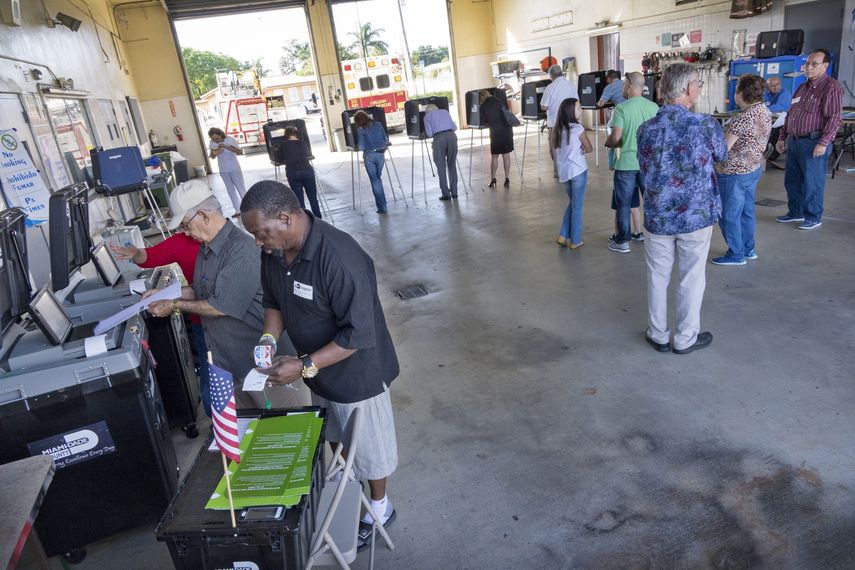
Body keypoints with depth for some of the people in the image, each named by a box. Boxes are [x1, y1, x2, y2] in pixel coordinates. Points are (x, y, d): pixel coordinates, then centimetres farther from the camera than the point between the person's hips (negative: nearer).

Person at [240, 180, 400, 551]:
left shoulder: (340, 257, -34)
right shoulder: (274, 252, -9)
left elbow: (359, 334, -30)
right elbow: (274, 301, 7)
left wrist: (304, 366, -31)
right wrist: (269, 338, -12)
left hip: (356, 373, -7)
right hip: (318, 371, 7)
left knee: (368, 446, 16)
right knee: (335, 439, 28)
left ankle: (379, 508, 42)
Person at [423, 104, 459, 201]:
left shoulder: (427, 115, 15)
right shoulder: (445, 111, 24)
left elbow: (429, 133, 5)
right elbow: (454, 127, 18)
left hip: (439, 138, -3)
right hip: (451, 135, 3)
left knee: (441, 167, 5)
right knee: (452, 165, 12)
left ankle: (446, 194, 3)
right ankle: (454, 193, 14)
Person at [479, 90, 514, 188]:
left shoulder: (483, 107, -1)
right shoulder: (499, 101, 9)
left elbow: (482, 123, 3)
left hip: (496, 131, -3)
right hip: (507, 128, 3)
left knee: (494, 156, 7)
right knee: (506, 155, 7)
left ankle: (493, 179, 5)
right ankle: (507, 179, 7)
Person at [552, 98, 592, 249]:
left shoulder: (558, 129, 5)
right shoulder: (578, 128, -13)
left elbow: (553, 145, 20)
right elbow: (589, 149, -7)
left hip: (563, 172, 6)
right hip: (578, 171, -6)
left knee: (572, 203, 21)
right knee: (577, 206, 4)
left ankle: (563, 236, 18)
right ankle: (575, 241, 10)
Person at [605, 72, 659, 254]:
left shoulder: (622, 108, -12)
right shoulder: (654, 107, 0)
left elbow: (616, 137, -16)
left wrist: (608, 143, 6)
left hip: (626, 163, -3)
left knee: (623, 204, 8)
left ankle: (622, 242, 15)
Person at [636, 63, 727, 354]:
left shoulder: (645, 129, -6)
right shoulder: (707, 125, -14)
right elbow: (721, 156, 6)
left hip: (657, 217, 2)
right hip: (696, 216, -2)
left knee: (658, 276, 15)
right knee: (691, 279, 12)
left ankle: (659, 335, 27)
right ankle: (686, 338, 25)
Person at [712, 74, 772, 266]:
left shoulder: (743, 118, -25)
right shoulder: (766, 112, 4)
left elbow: (723, 149, -23)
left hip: (735, 173, -9)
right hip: (754, 168, 9)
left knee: (729, 215, 4)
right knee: (746, 211, 20)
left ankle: (736, 255, 13)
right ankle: (748, 250, 31)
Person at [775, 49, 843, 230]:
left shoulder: (832, 87, -9)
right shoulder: (802, 87, 17)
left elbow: (835, 118, -16)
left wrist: (823, 143, -21)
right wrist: (783, 137, 18)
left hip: (813, 143, -8)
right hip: (794, 141, 8)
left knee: (812, 183, 0)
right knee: (791, 180, 14)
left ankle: (813, 217, 12)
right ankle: (795, 212, 28)